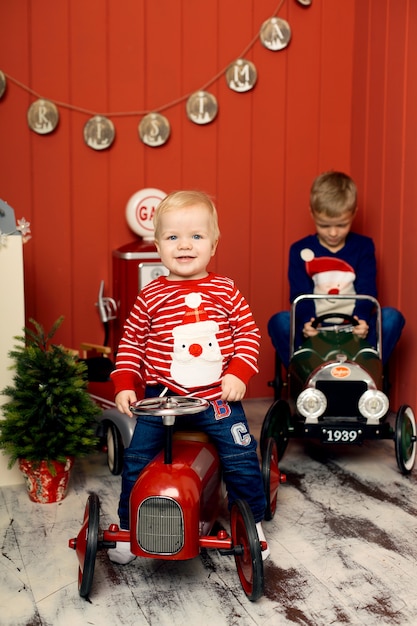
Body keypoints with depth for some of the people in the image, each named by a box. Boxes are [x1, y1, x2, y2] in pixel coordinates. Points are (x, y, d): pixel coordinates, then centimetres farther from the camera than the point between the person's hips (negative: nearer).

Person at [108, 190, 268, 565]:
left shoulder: (225, 291, 0)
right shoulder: (150, 296, 0)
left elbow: (249, 331, 3)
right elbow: (132, 340, 7)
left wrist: (239, 373, -9)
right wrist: (125, 383, 0)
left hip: (219, 397, 0)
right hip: (161, 397, 0)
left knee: (242, 459, -2)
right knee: (137, 460, -2)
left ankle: (252, 520, 25)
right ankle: (128, 528, 22)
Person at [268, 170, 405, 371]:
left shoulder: (363, 247, 6)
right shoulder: (301, 250, 3)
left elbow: (367, 291, -3)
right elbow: (300, 294, -6)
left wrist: (362, 319, -25)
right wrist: (306, 322, -28)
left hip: (353, 327, 1)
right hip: (314, 328, -1)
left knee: (393, 317, -25)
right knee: (279, 322, -29)